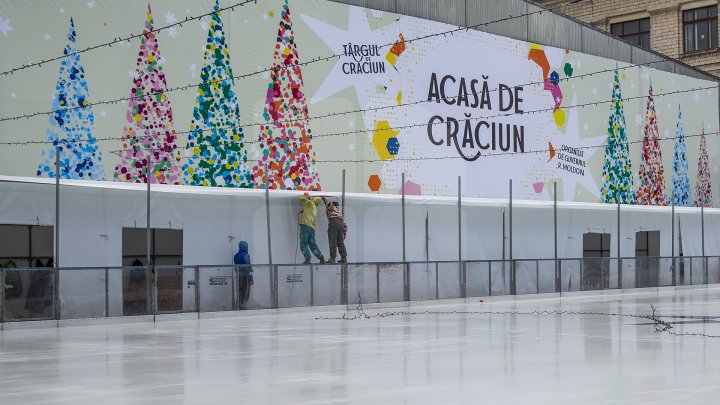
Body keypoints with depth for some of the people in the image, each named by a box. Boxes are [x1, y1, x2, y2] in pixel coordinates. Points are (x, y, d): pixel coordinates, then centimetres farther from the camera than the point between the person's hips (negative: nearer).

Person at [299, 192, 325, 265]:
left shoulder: (311, 203, 4)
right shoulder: (315, 209, 27)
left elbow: (302, 199, -3)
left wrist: (305, 196, 16)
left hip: (306, 225, -8)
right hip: (312, 228, 8)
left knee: (303, 244, -9)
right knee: (313, 245, 13)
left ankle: (307, 259, -18)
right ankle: (321, 258, 9)